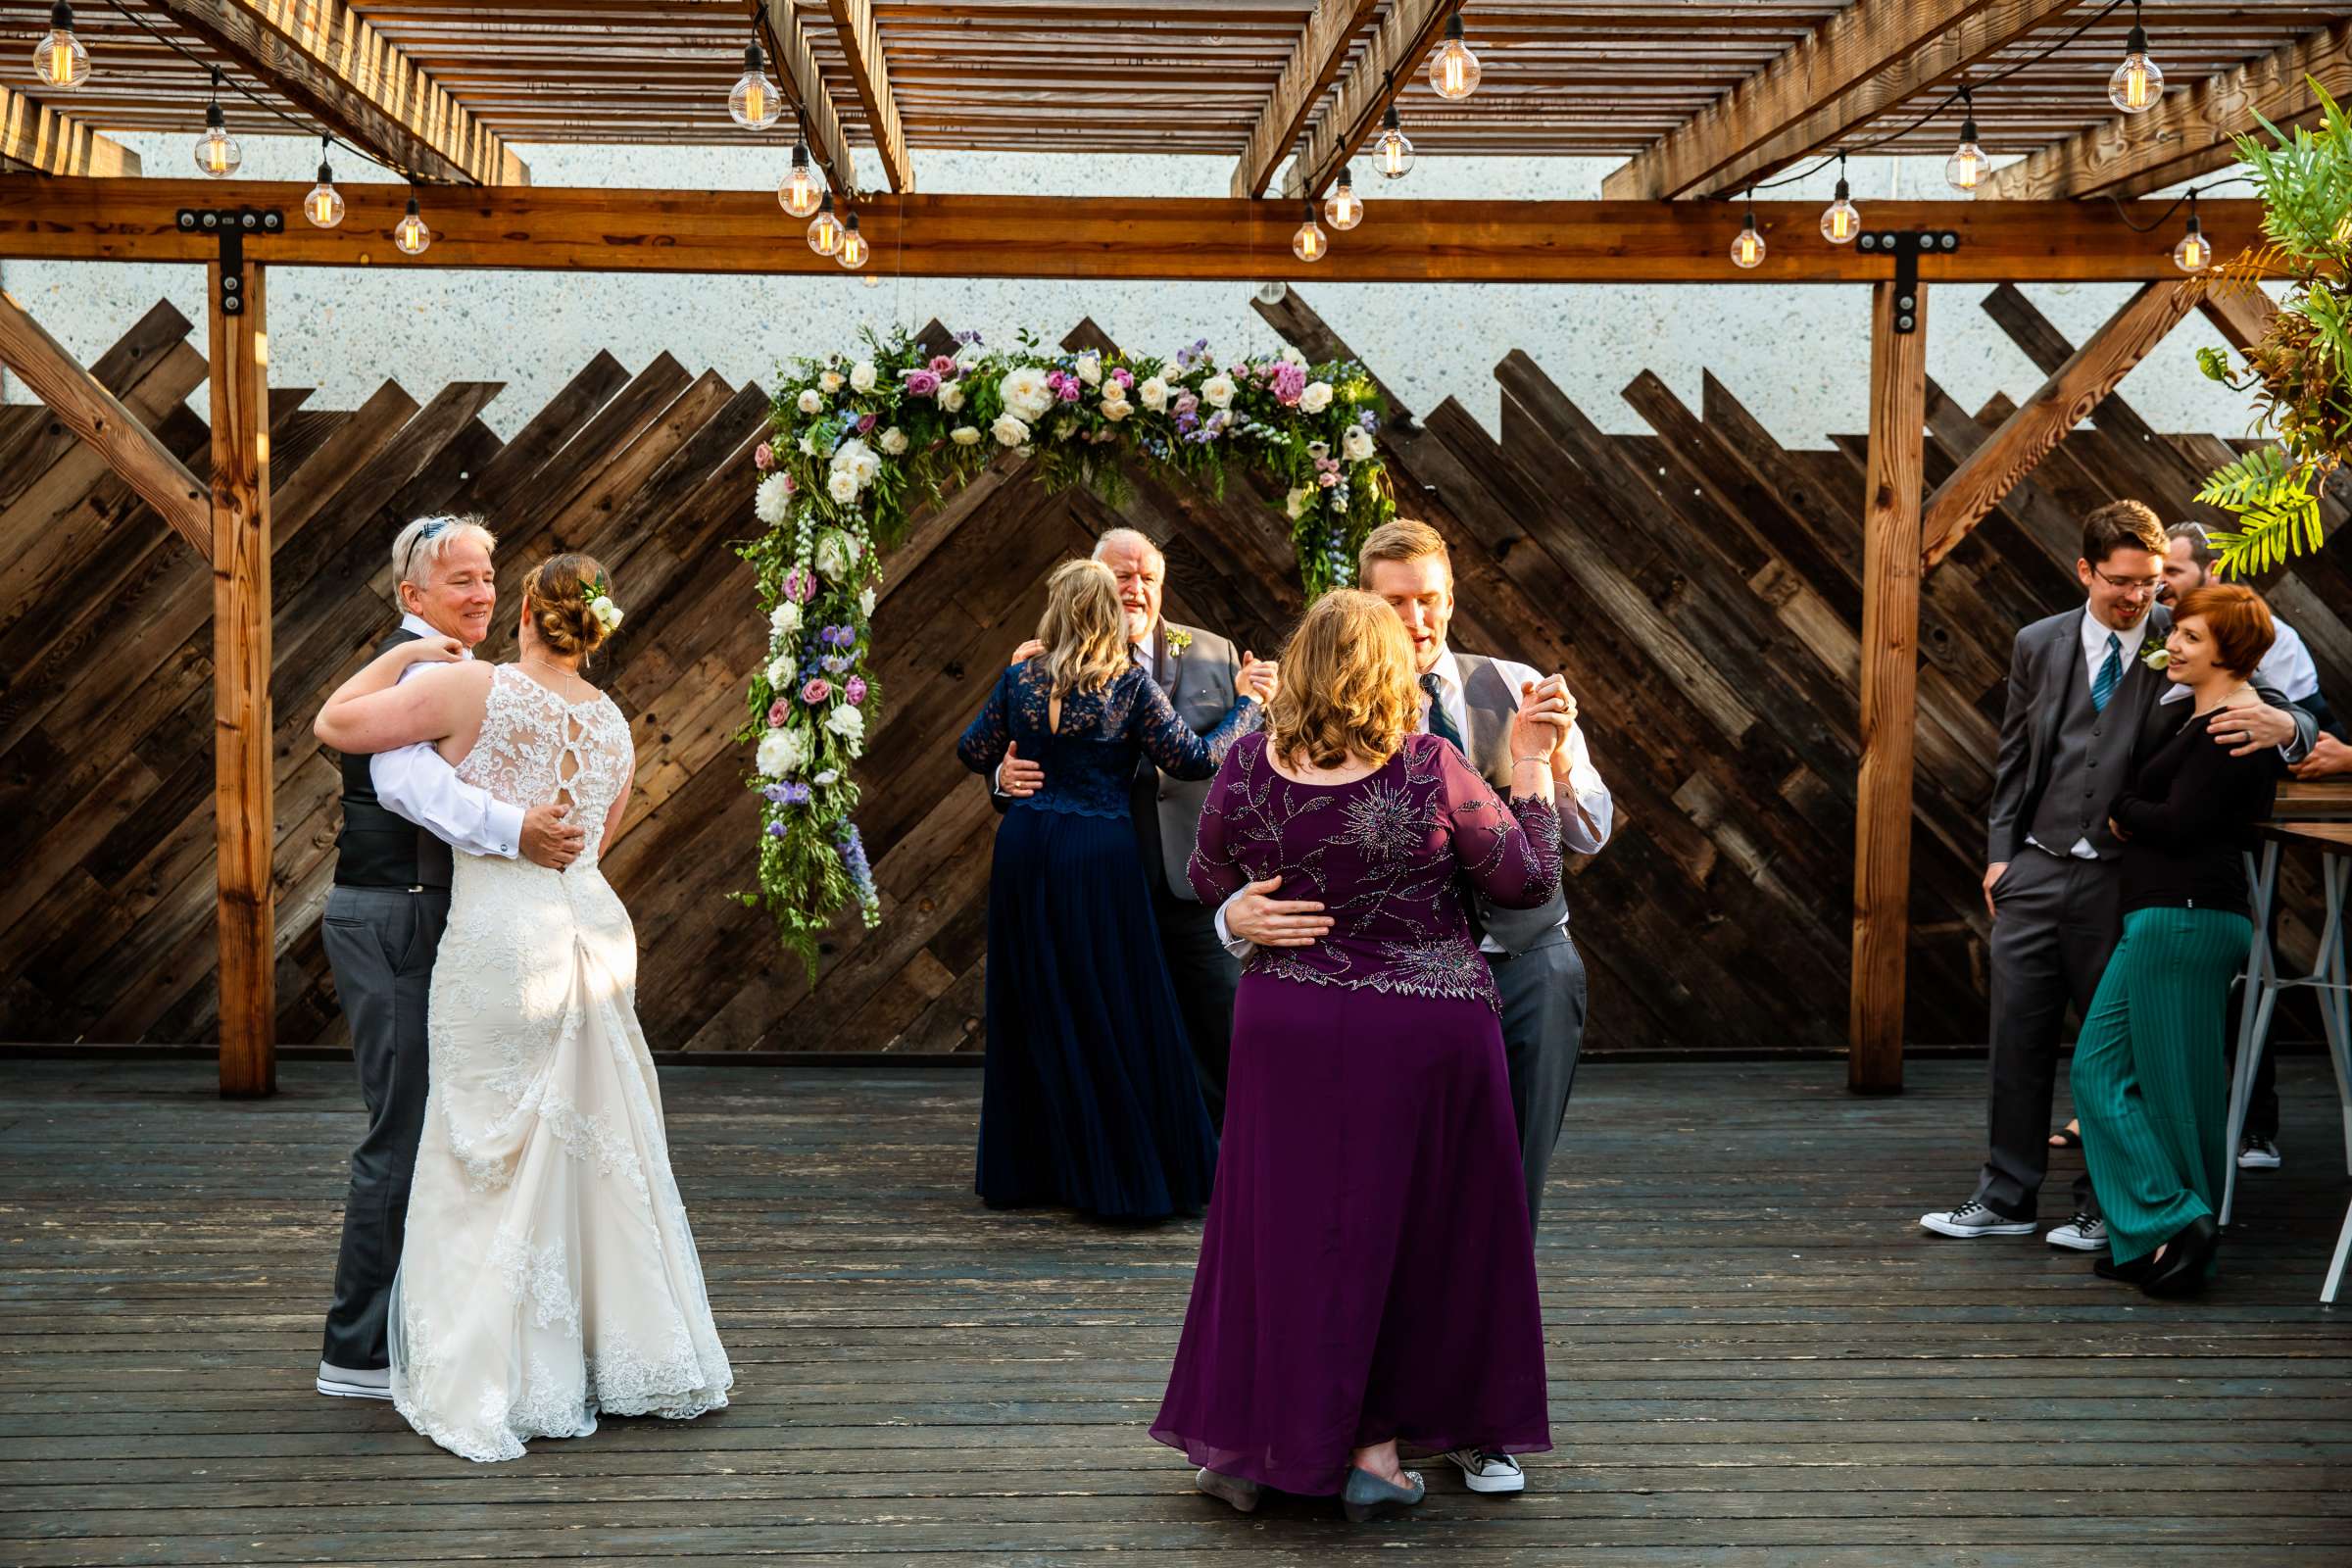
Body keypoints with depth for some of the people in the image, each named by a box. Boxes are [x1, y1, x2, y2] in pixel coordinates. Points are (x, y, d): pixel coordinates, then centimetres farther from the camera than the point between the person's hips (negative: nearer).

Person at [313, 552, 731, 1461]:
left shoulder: (475, 688, -9)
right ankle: (642, 1361, 24)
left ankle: (490, 1390, 6)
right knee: (607, 1153, 15)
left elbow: (337, 723, -7)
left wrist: (405, 655, 7)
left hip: (500, 942, -5)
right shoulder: (614, 727, 10)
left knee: (494, 1164, 2)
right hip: (595, 931, 6)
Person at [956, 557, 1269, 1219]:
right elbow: (1194, 759, -6)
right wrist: (1246, 703, 6)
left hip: (1024, 850, 4)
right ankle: (1126, 1173, 7)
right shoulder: (1130, 685, -6)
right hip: (1099, 855, -4)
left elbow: (972, 752, 13)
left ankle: (1028, 1167, 20)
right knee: (1114, 1014, 3)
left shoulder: (1020, 678, 4)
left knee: (1033, 1012, 12)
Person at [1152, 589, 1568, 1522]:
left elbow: (1209, 886, 9)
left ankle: (1247, 1447, 19)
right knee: (1406, 1234, 11)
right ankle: (1373, 1448, 15)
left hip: (1286, 1030, 3)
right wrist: (1531, 769, 3)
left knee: (1283, 1228, 13)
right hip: (1421, 1035, -2)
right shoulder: (1430, 772, -16)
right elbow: (1528, 884, -5)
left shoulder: (1245, 770, -8)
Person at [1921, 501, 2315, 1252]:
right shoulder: (2038, 645, 7)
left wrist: (2281, 725, -30)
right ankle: (2006, 1196, 19)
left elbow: (2295, 723, -6)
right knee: (2019, 1036, 7)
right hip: (2038, 872, 3)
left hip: (2127, 881, -3)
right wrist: (2000, 852, 7)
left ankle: (2104, 1205, 18)